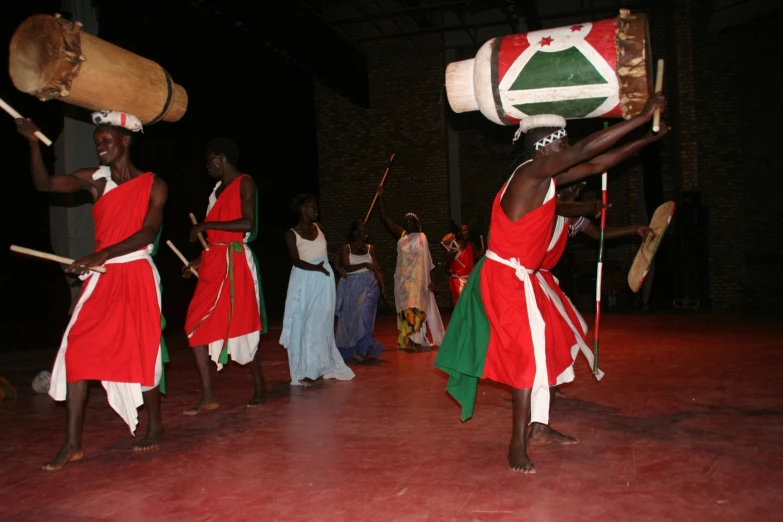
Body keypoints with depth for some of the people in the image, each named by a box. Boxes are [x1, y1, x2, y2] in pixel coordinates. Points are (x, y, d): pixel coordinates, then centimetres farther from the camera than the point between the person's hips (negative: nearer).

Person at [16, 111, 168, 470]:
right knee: (77, 350, -4)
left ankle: (154, 425, 22)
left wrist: (101, 255, -23)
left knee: (142, 352, 1)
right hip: (101, 278, 4)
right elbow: (44, 184, 1)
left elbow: (148, 232, -14)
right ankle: (73, 443, 2)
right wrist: (33, 143, -13)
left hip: (137, 277, -4)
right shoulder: (94, 179, 8)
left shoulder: (154, 185, -3)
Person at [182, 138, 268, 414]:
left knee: (243, 325, 1)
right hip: (213, 262, 8)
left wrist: (206, 225, -14)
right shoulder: (218, 188, 20)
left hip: (236, 262, -8)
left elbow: (248, 223, -17)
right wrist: (200, 259, 18)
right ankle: (208, 396, 4)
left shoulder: (245, 183, -4)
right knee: (197, 325, -1)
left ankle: (259, 387, 18)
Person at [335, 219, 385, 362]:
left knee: (363, 313, -17)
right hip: (351, 286, 1)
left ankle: (363, 349, -13)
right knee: (350, 317, 3)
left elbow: (377, 269, 2)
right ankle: (350, 349, 16)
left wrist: (382, 286, -12)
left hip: (368, 285, -1)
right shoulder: (347, 248, 3)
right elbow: (346, 267, -8)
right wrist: (365, 265, -18)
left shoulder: (371, 248, 6)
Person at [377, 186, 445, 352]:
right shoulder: (401, 235, 7)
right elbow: (384, 218, 5)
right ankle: (408, 341, 8)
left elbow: (427, 260, 1)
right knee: (405, 310, 4)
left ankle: (418, 340, -6)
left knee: (417, 309, -8)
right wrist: (380, 196, 1)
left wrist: (430, 281, -5)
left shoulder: (422, 237, 0)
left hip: (419, 279, -3)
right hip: (403, 279, 3)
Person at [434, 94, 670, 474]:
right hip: (505, 278, -10)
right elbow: (587, 150, -23)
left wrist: (649, 139, 20)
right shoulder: (533, 171, -16)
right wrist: (641, 117, -15)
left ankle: (538, 427, 26)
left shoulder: (545, 178, 11)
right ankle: (518, 443, -2)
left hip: (518, 278, 10)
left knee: (547, 346, 14)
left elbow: (595, 164, 17)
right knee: (529, 351, -10)